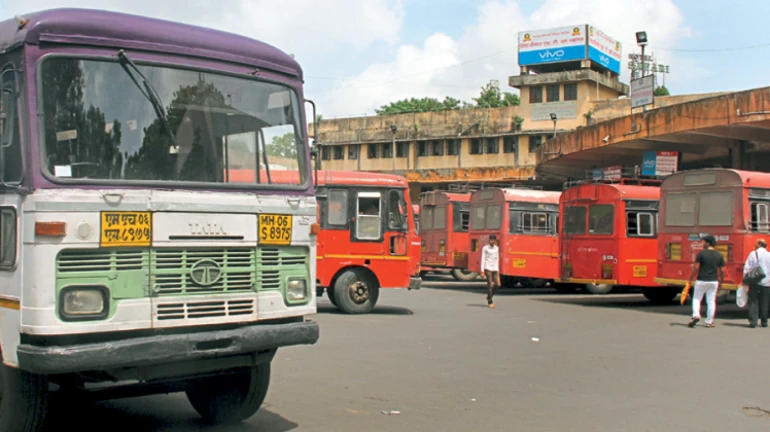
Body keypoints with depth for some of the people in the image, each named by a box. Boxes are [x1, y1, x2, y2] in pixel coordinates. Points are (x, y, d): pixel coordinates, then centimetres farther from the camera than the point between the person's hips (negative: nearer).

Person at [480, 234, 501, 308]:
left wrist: (497, 270, 17)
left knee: (497, 284, -3)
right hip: (488, 268, -5)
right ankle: (490, 302, 2)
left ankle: (489, 296, 21)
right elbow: (483, 260, -3)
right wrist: (482, 271, -7)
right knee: (490, 285, -6)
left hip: (495, 269, 5)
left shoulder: (497, 248, 13)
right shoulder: (485, 248, -1)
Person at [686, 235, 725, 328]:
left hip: (701, 281, -3)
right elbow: (722, 271, 4)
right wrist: (721, 282, 16)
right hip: (713, 282, 3)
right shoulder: (719, 255, 3)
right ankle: (709, 322, 12)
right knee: (711, 301, 10)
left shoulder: (701, 253, -8)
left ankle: (696, 315, -12)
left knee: (696, 299, 8)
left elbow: (696, 268, -10)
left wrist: (690, 279, -1)